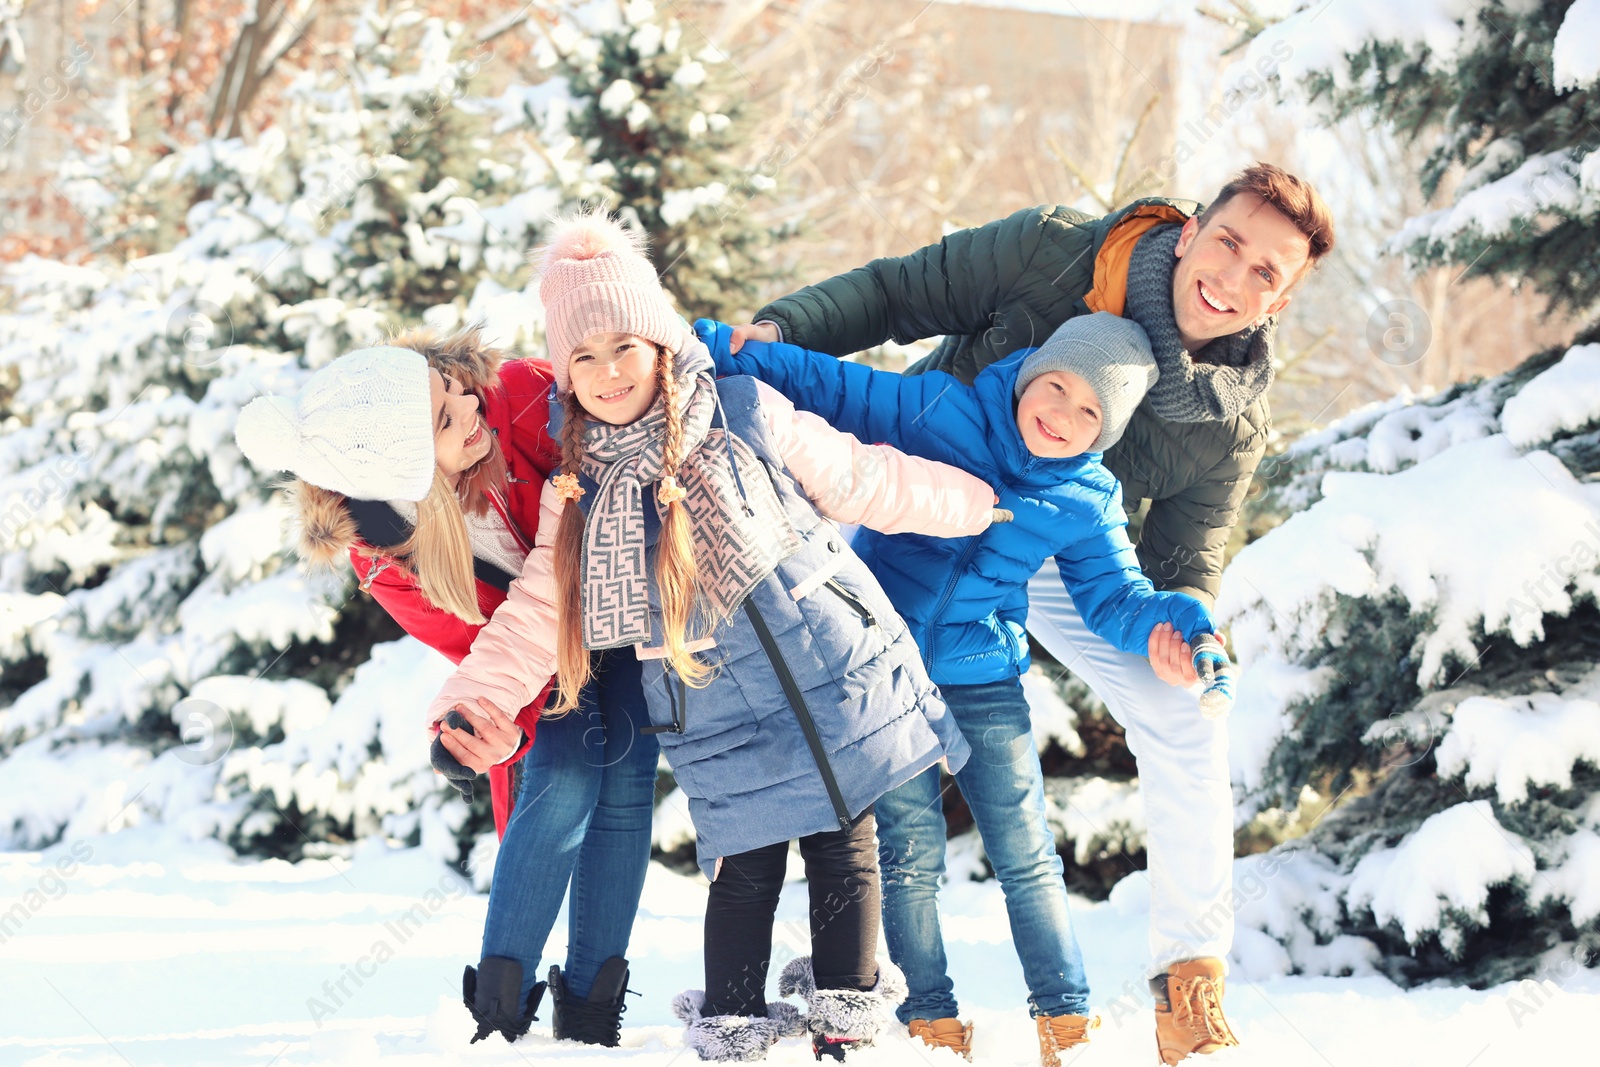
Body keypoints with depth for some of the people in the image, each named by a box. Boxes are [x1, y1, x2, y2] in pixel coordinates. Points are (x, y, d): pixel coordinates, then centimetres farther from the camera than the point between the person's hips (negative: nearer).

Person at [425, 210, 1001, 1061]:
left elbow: (863, 480, 5)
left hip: (836, 678, 0)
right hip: (724, 727, 0)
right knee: (746, 870, 2)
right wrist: (470, 705, -12)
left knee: (843, 846, 8)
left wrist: (974, 503, 11)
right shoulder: (579, 494, 1)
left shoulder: (749, 417, -5)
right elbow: (535, 614, 1)